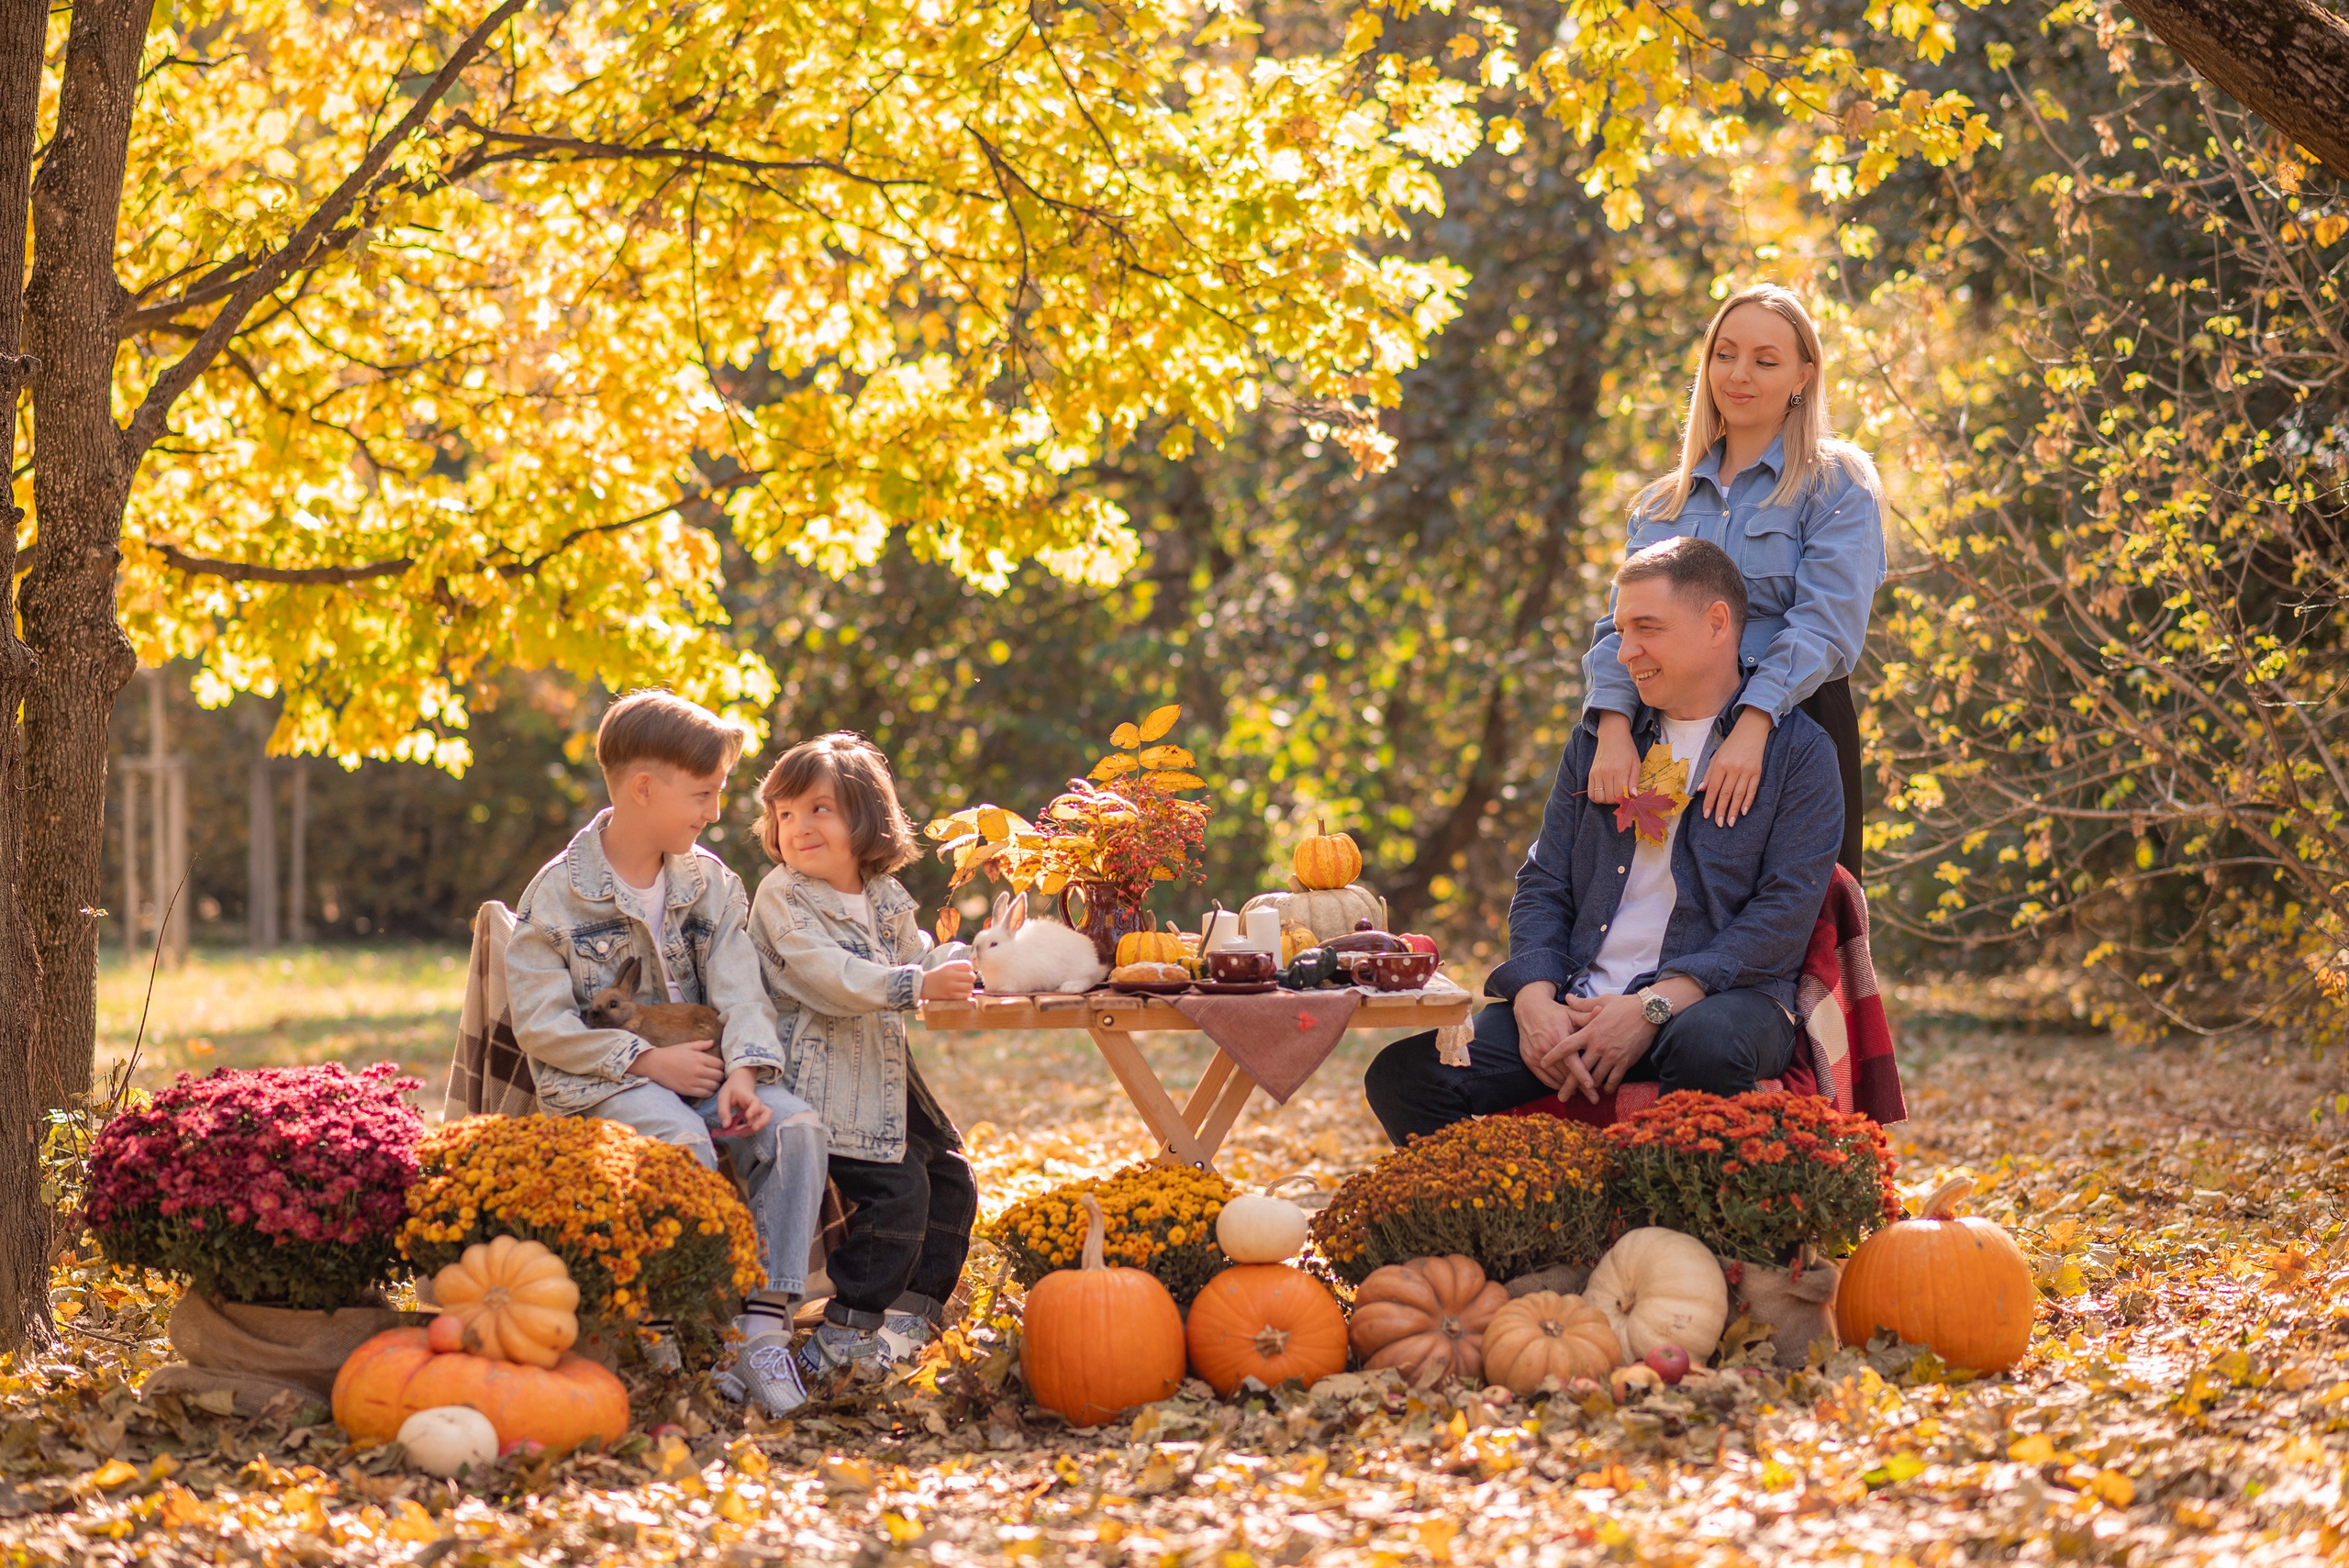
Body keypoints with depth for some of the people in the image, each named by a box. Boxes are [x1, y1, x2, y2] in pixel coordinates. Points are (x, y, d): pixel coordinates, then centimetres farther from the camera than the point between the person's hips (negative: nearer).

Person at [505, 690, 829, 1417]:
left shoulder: (710, 882, 9)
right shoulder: (561, 893, -6)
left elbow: (739, 990, 0)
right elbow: (540, 1023, -10)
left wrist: (743, 1071, -20)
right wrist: (647, 1061, -16)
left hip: (695, 1070, 5)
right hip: (599, 1084, -5)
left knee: (797, 1124, -24)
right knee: (685, 1143, -37)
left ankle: (764, 1326, -25)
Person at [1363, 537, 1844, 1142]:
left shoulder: (1799, 752, 3)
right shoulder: (1599, 739, 19)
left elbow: (1785, 912, -8)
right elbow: (1542, 885, 16)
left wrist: (1652, 1006, -19)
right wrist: (1534, 1001, -6)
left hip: (1715, 996, -4)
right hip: (1576, 1001, 4)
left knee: (1705, 1047, -42)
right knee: (1403, 1075, -19)